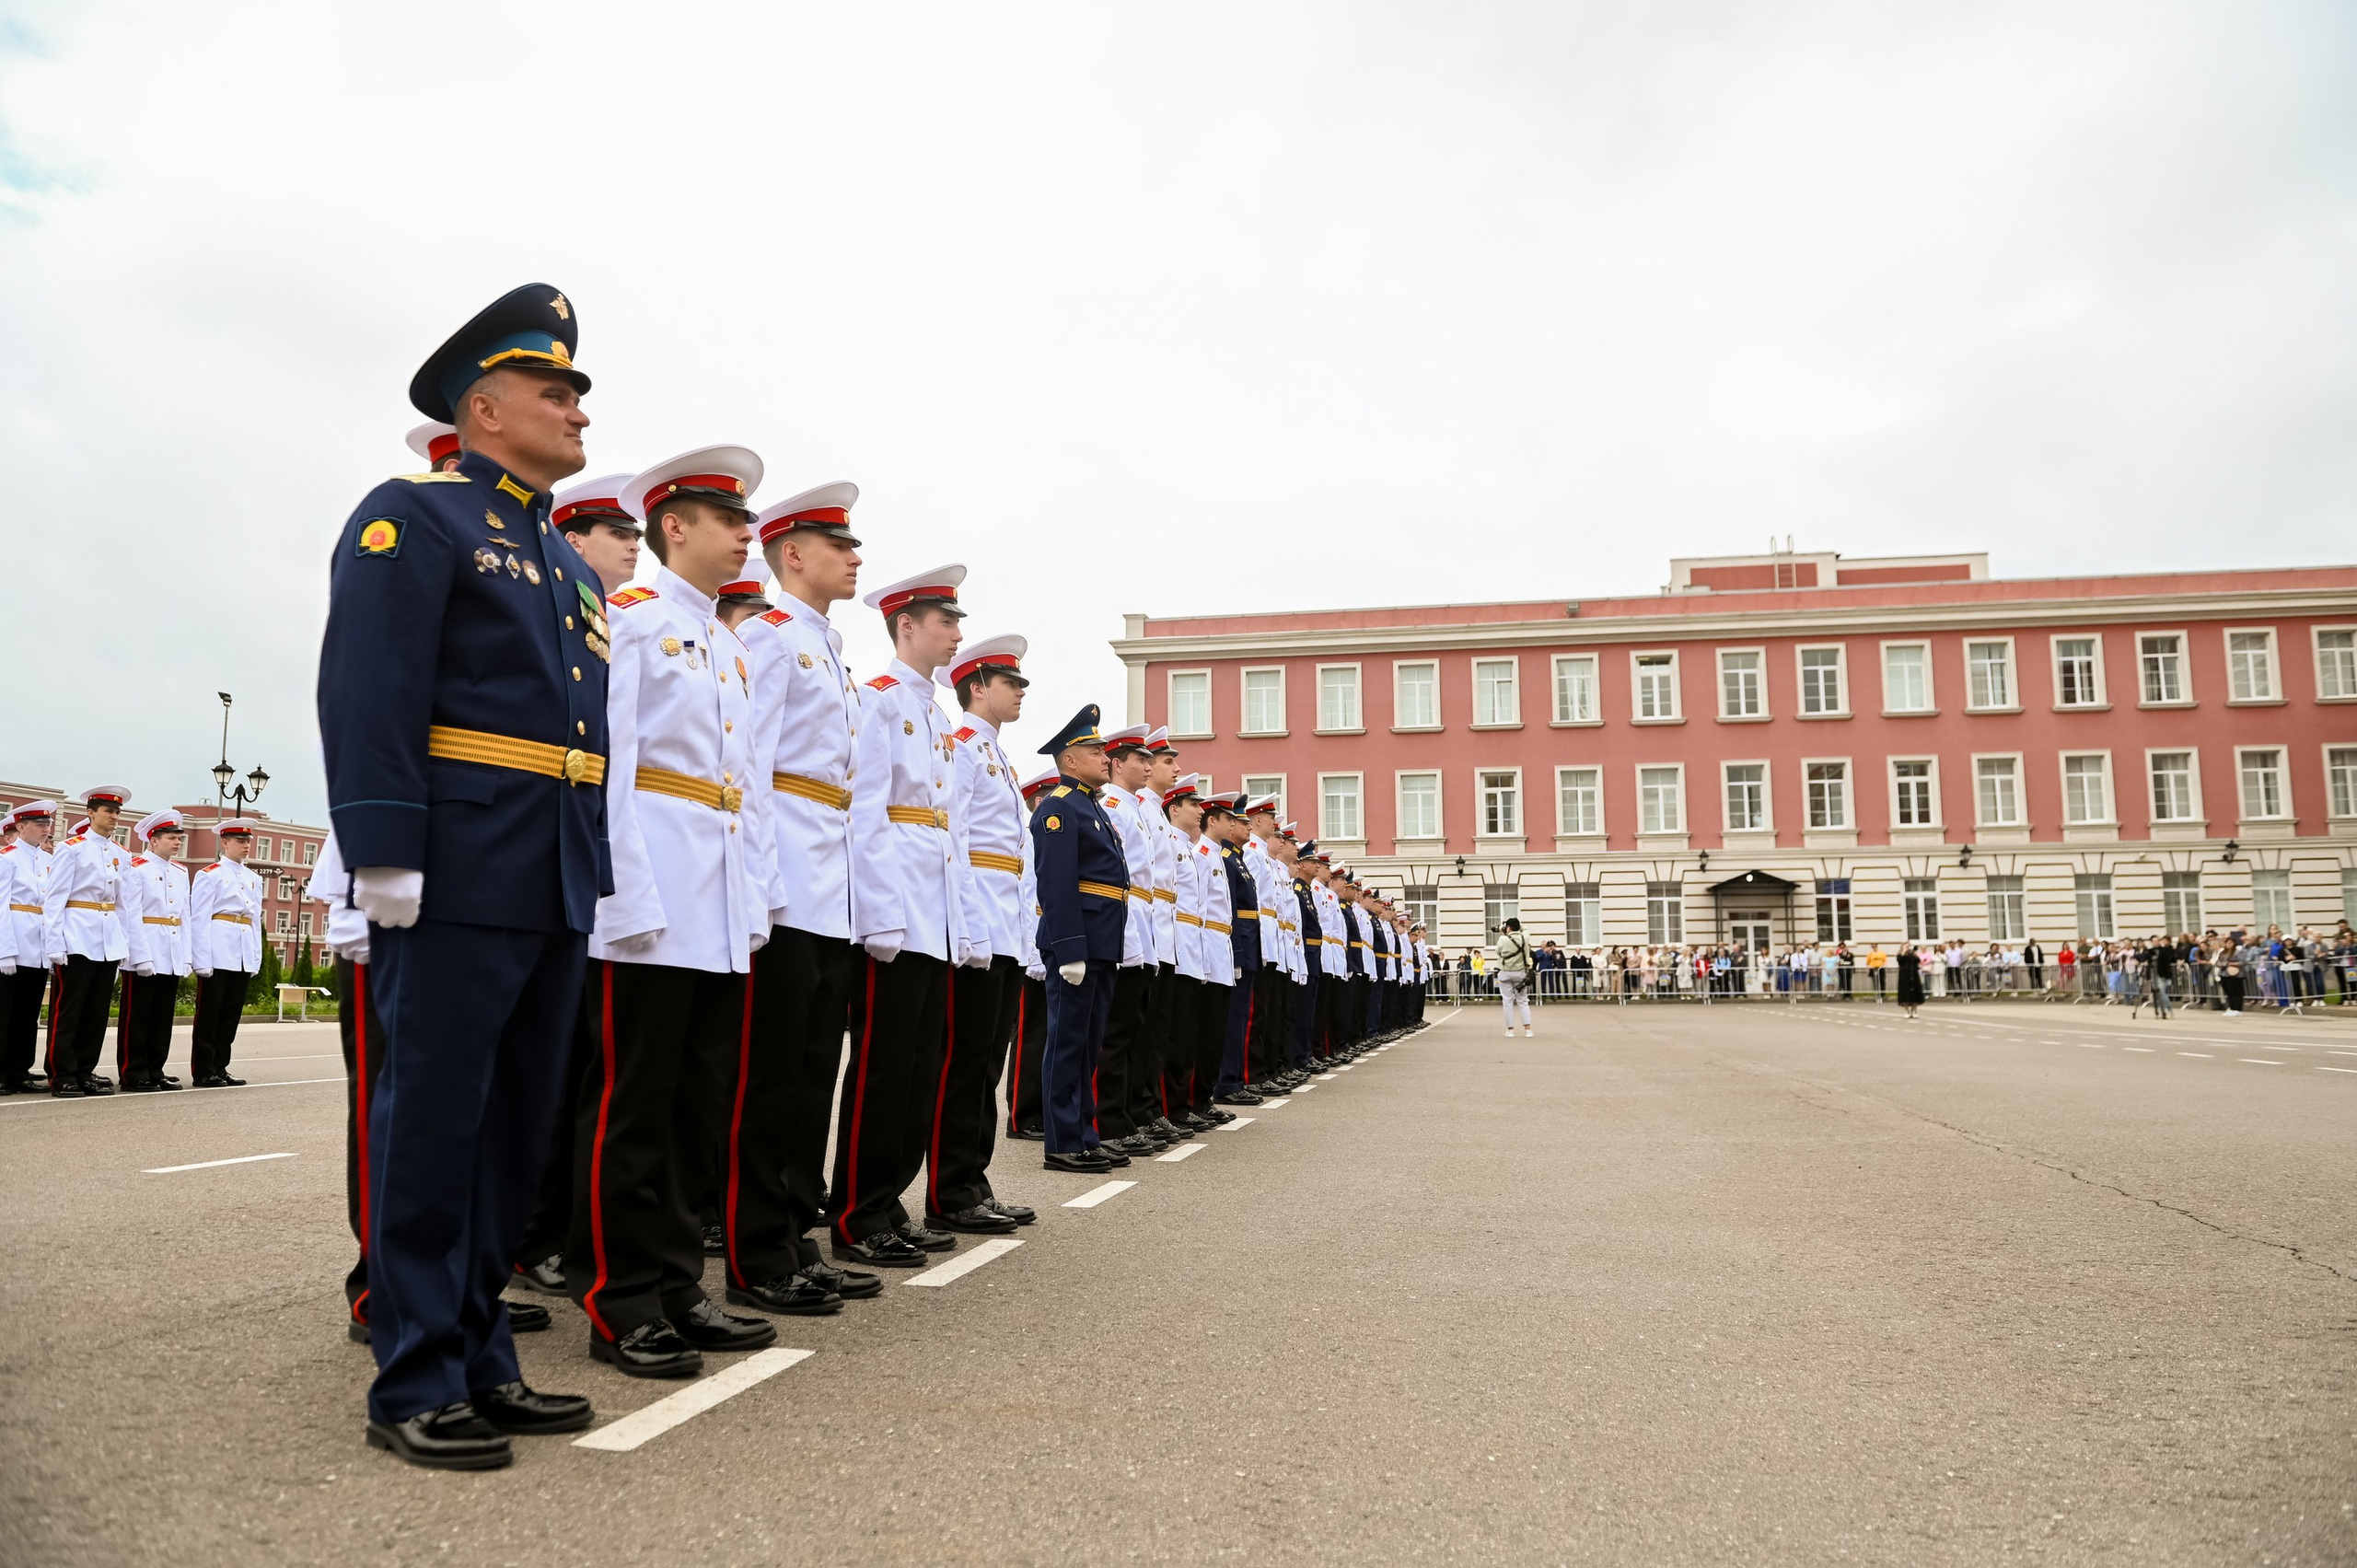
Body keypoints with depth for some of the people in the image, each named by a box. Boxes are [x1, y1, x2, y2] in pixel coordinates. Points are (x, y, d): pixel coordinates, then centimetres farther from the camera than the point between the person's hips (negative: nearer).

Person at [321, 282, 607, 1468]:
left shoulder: (571, 566, 22)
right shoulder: (413, 519, -2)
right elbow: (367, 697, -12)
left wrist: (594, 876, 17)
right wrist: (387, 860, -19)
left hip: (555, 895, 8)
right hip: (459, 882, -8)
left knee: (516, 1130, 11)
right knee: (433, 1123, -1)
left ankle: (478, 1358, 22)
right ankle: (415, 1384, 9)